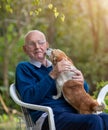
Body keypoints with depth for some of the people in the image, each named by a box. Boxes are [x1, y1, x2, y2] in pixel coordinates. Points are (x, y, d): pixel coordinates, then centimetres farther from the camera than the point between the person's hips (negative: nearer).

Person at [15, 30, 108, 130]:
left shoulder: (57, 66, 27)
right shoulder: (23, 67, 12)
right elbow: (28, 98, -7)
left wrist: (82, 82, 0)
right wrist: (52, 75, -12)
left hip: (74, 112, 5)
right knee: (94, 121, -32)